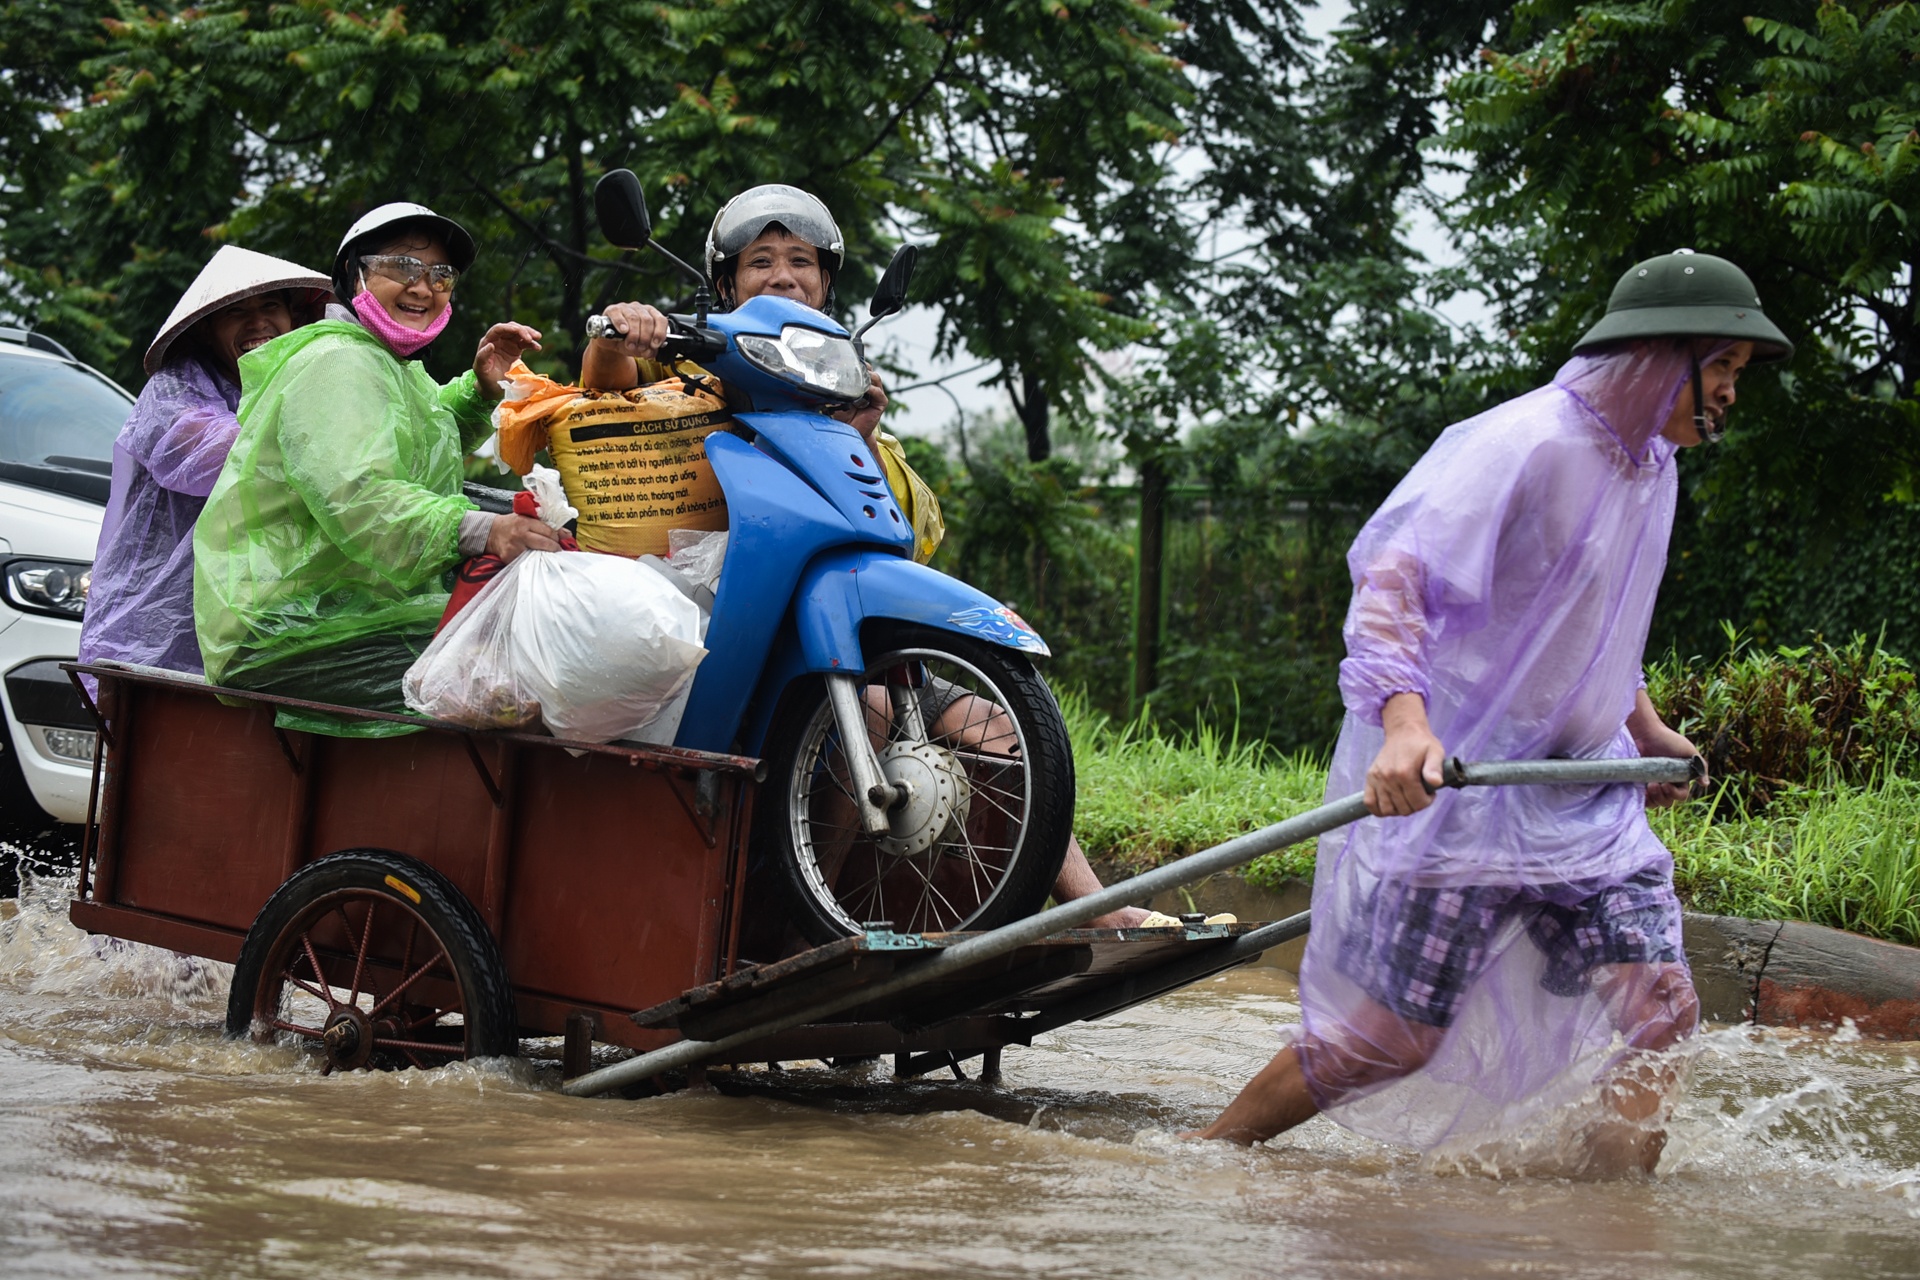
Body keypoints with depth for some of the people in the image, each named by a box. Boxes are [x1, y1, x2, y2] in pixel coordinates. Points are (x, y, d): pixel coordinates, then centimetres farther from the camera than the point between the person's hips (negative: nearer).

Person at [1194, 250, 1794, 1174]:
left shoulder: (1651, 467, 12)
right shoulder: (1523, 444, -18)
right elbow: (1395, 569, -28)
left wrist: (1646, 731, 37)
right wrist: (1404, 719, -41)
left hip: (1584, 794, 8)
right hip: (1457, 780, -8)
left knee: (1657, 1010, -5)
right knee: (1393, 1035, -5)